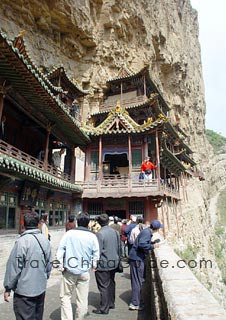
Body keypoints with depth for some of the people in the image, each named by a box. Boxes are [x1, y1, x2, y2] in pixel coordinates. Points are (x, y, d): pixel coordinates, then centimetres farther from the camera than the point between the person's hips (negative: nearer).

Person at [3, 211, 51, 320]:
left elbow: (14, 267, -17)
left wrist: (8, 288, -5)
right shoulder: (45, 240, 0)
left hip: (25, 291, -6)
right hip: (41, 289, 6)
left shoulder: (22, 241, -19)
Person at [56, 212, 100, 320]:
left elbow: (60, 251, -6)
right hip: (84, 272, 1)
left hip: (69, 271, -1)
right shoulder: (92, 236, -5)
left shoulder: (69, 233, -7)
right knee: (82, 299, 15)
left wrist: (61, 266, 3)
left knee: (65, 296, 15)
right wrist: (93, 266, 19)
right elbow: (96, 255, 1)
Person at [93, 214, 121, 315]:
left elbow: (98, 251, -19)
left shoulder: (100, 234, -21)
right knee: (111, 283, 20)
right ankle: (111, 303, 35)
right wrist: (117, 258, 21)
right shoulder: (115, 232, 1)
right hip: (113, 263, 7)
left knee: (103, 286, 5)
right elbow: (119, 248, 9)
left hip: (103, 264, -7)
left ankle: (104, 308, 16)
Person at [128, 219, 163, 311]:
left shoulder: (147, 231, 11)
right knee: (137, 282, 0)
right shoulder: (146, 233, -18)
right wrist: (153, 246, -18)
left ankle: (135, 301, 33)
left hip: (136, 258, 10)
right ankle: (134, 304, 9)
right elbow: (141, 244, -28)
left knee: (136, 281, 19)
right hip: (137, 258, -10)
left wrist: (152, 243, 17)